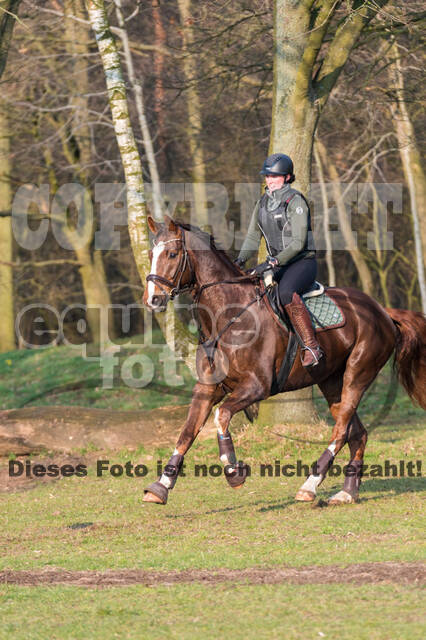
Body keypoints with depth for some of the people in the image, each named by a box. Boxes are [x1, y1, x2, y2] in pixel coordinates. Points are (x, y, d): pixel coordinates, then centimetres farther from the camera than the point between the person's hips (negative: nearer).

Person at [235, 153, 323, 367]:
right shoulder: (263, 203, 8)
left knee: (286, 292, -36)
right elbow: (253, 236, 11)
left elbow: (298, 242, -21)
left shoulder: (295, 201, -14)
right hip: (277, 264, 8)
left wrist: (273, 262, -30)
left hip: (302, 262, -8)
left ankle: (312, 347, -33)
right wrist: (240, 260, -8)